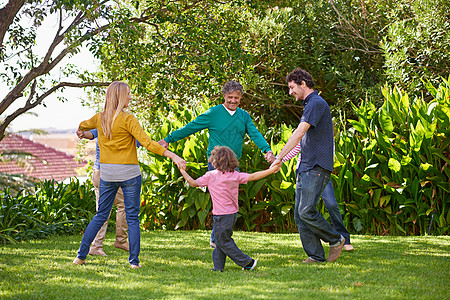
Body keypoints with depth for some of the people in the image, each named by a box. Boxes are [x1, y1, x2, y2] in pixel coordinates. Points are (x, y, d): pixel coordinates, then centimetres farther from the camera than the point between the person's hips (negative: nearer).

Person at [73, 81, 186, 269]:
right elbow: (147, 143, -21)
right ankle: (134, 260, 3)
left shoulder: (100, 118, 4)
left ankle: (81, 255, 13)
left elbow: (82, 126, 27)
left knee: (100, 216, 15)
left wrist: (82, 132, 52)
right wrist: (173, 156, -21)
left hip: (107, 173, 5)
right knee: (132, 219, 4)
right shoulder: (128, 120, -13)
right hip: (129, 173, -5)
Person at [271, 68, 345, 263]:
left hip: (317, 168, -10)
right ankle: (315, 255, 5)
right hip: (305, 169, 10)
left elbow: (299, 133, -19)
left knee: (306, 211, -16)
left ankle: (336, 240, 3)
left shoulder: (317, 103, -12)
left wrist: (280, 157, -19)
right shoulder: (309, 105, 20)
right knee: (299, 216, 3)